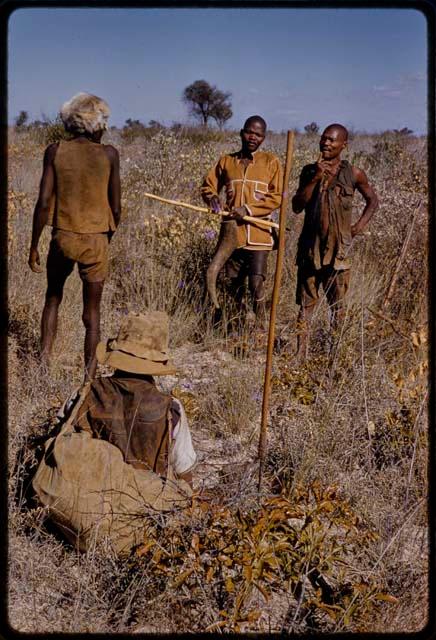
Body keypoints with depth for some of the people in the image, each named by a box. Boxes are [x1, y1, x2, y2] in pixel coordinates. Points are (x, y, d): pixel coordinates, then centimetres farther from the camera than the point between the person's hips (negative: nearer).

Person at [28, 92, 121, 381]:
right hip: (96, 240, -1)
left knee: (53, 298, 24)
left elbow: (44, 202, -6)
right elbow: (116, 208, -1)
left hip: (63, 237, 1)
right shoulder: (109, 154, -3)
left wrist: (33, 247, 2)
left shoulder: (55, 151, -2)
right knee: (92, 311, 10)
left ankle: (45, 357, 16)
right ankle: (90, 376, 12)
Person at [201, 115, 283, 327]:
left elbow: (277, 197, -3)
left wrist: (248, 209, -13)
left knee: (256, 284, -10)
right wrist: (212, 197, -4)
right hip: (232, 232, 3)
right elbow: (208, 185, 19)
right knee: (235, 284, 9)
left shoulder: (270, 161, 3)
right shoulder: (226, 160, 10)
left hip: (258, 233, -3)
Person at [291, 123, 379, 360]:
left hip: (338, 249, -1)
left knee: (337, 305, 6)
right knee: (306, 303, 4)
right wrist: (316, 178, -12)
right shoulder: (309, 171, 5)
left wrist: (361, 223, 1)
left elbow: (373, 200, 16)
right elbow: (296, 206, -4)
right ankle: (300, 354, 9)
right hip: (310, 247, 2)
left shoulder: (353, 174, 2)